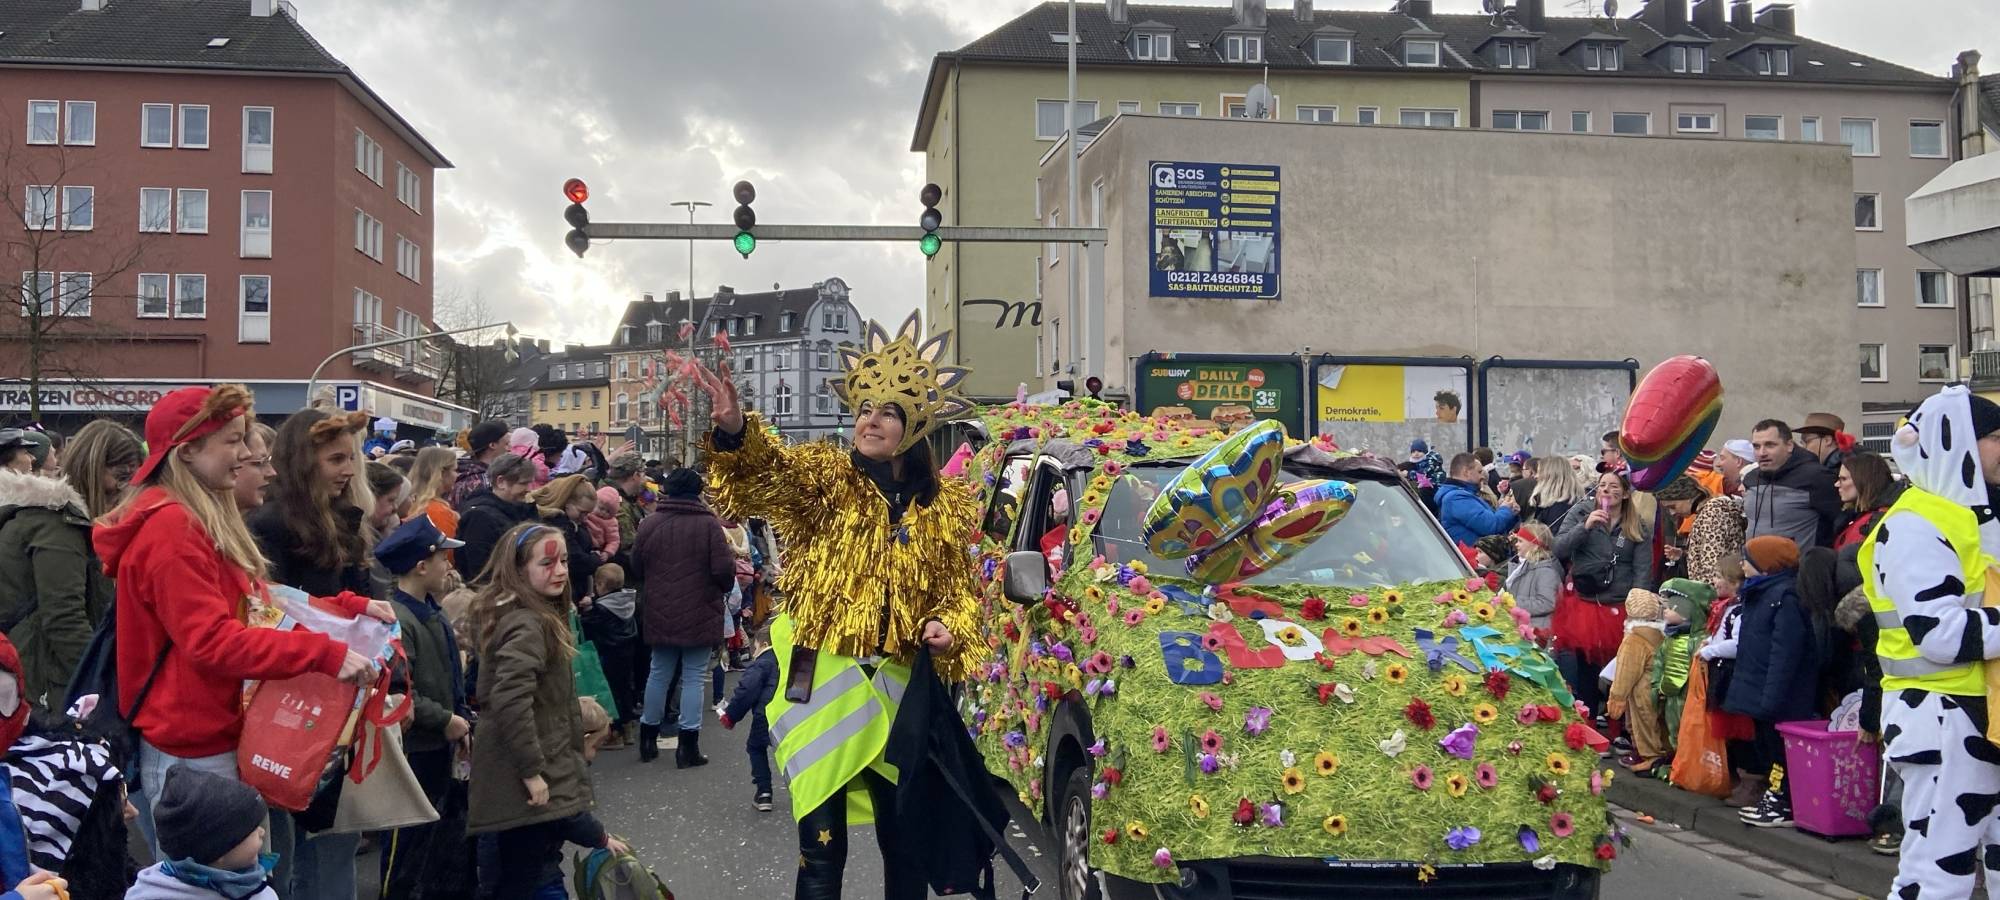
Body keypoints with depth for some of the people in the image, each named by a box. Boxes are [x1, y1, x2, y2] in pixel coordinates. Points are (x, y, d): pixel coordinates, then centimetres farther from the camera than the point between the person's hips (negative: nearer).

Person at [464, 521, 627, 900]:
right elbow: (511, 700, -31)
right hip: (528, 782, -10)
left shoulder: (533, 616, 12)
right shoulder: (527, 624, -19)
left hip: (520, 777, 10)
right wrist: (532, 770, -25)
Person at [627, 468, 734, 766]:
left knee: (659, 674, 16)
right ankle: (688, 746, 4)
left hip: (660, 613, 4)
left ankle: (648, 740, 24)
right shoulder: (708, 524, -13)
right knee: (693, 677, 4)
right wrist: (724, 586, 7)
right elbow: (724, 569, -16)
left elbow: (636, 566, 7)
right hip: (699, 613, -4)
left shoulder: (649, 523, -1)